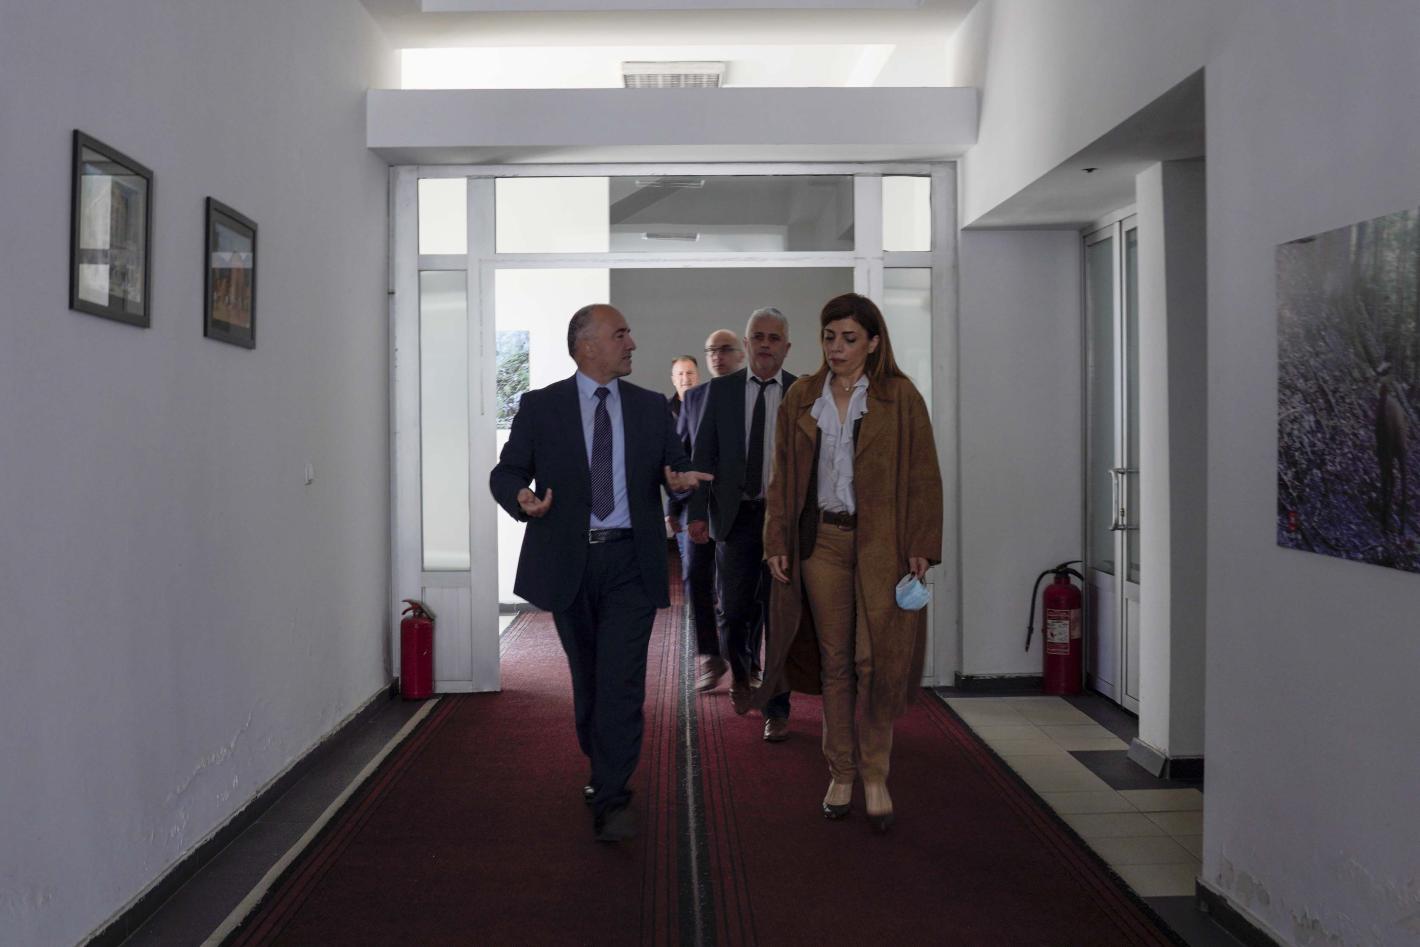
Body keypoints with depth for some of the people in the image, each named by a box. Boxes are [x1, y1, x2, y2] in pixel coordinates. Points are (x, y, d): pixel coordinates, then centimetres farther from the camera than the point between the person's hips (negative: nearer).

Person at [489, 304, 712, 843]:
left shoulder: (651, 406, 9)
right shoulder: (540, 407, 3)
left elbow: (677, 468, 13)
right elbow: (505, 472, 1)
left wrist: (681, 481, -11)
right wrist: (521, 498, -22)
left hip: (630, 562, 0)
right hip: (568, 561, 0)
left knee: (621, 681, -9)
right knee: (587, 678, 15)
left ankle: (611, 802, -5)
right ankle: (601, 769, 36)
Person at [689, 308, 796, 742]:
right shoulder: (721, 390, 4)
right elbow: (704, 454, 4)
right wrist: (697, 512, -3)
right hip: (736, 515, 1)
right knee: (734, 611, 1)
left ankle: (777, 710, 15)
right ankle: (740, 669, 35)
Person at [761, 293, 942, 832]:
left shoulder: (900, 398, -1)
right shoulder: (800, 399, 8)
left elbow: (923, 477, -2)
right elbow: (782, 478, 10)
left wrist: (922, 546, -7)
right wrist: (777, 543, 4)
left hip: (880, 543, -3)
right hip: (822, 541, 3)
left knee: (875, 660, -4)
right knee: (834, 662, 8)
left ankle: (875, 776, 12)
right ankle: (841, 774, 20)